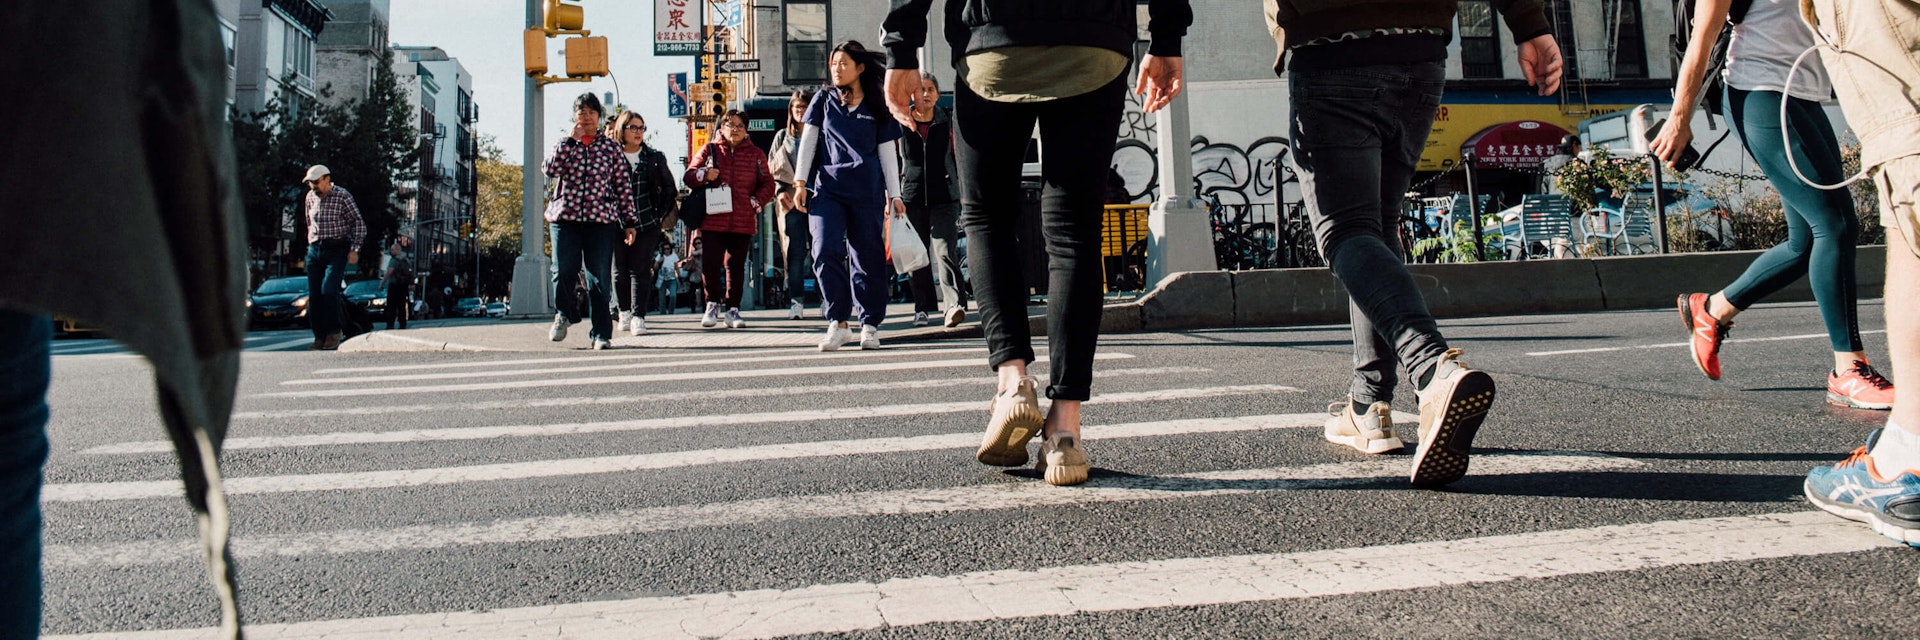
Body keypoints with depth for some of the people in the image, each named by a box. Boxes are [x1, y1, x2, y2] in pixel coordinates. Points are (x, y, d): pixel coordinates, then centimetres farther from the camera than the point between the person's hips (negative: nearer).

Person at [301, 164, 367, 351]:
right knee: (313, 295, 1)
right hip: (314, 250, 6)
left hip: (337, 250, -5)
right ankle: (320, 337, 8)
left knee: (329, 290, -19)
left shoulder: (342, 196, -6)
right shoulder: (310, 197, 11)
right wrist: (311, 245, 18)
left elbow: (359, 224, -4)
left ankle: (334, 331, -3)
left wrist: (354, 250, -11)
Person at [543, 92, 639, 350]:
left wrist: (630, 222, 3)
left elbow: (623, 185, 8)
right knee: (563, 272, -7)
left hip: (602, 220, -1)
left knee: (599, 279, -3)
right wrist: (571, 139, -6)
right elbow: (550, 169, -7)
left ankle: (601, 334, 4)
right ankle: (564, 314, 22)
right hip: (565, 218, 1)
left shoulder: (611, 147, 10)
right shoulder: (564, 144, 13)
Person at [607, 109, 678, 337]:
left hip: (647, 224, 0)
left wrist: (660, 215, 2)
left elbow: (669, 188, 10)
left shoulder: (655, 158, 7)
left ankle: (638, 317, -5)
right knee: (620, 271, 6)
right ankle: (624, 313, 22)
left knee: (640, 270, -6)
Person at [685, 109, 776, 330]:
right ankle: (713, 305, 12)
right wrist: (704, 175, -11)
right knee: (711, 265, -4)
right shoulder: (709, 150, 10)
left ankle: (732, 309, 13)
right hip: (712, 219, -1)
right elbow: (689, 176, 9)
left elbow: (767, 184, 13)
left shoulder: (756, 154, 11)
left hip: (743, 222, 1)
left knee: (736, 267, 4)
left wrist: (756, 201, -4)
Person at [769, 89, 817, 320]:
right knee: (794, 251, -4)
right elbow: (771, 168, 14)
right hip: (790, 201, 1)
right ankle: (796, 302, -2)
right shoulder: (782, 136, 17)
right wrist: (780, 191, -2)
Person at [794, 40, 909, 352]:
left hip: (867, 191, 0)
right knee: (826, 251, -15)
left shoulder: (877, 107, 9)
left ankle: (869, 326, 10)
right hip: (826, 188, 0)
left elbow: (887, 151, 11)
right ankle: (837, 323, -8)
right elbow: (808, 140, 10)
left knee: (868, 256, 1)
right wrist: (800, 181, 1)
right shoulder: (824, 100, 13)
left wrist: (894, 194, 7)